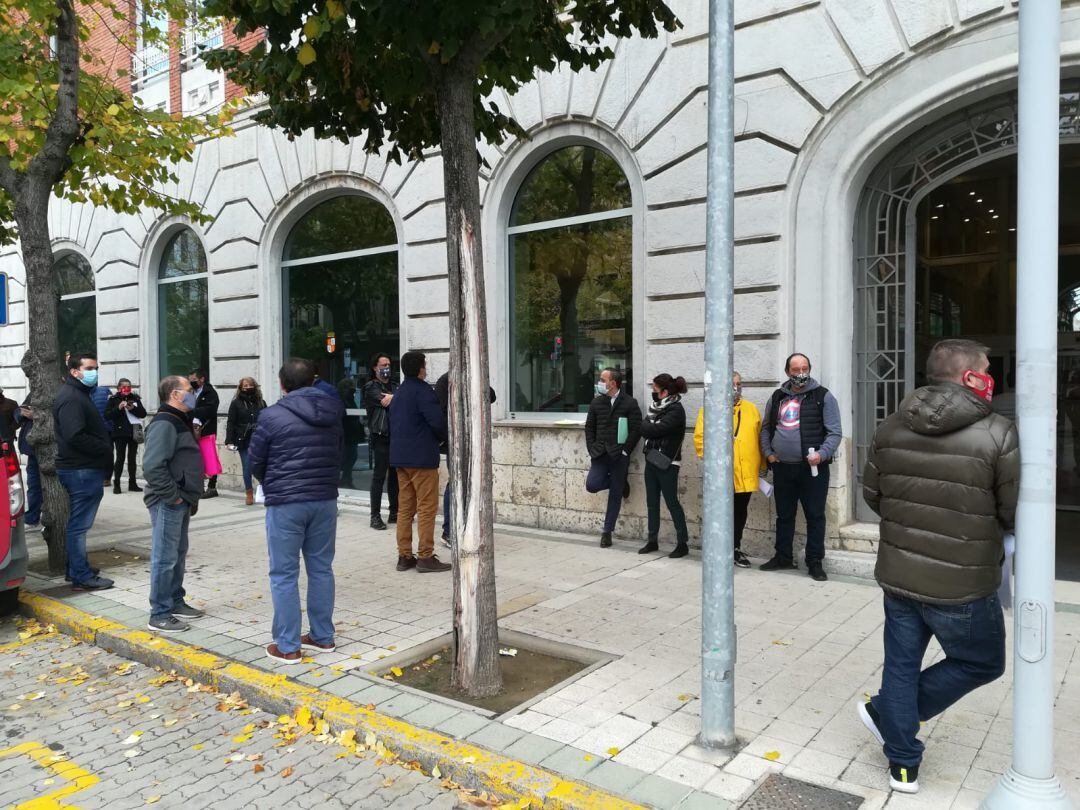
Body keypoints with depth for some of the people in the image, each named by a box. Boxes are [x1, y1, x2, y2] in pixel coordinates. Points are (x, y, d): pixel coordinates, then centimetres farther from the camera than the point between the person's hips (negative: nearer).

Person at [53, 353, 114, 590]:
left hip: (84, 469, 11)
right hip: (82, 470, -11)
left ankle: (76, 570, 29)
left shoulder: (79, 394, 19)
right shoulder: (71, 398, -15)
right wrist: (105, 449, -16)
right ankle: (82, 577, 1)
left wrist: (105, 448, 6)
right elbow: (76, 436, -25)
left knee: (78, 523, 18)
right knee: (79, 524, -5)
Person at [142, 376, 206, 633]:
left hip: (181, 503, 11)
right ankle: (159, 615, 4)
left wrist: (190, 498, 19)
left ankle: (176, 603, 31)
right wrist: (173, 496, -20)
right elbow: (153, 466, -26)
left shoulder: (180, 422, 17)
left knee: (179, 554, 18)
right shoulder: (164, 424, -17)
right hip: (168, 504, -11)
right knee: (165, 558, -4)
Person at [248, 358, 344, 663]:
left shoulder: (271, 416, -9)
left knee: (284, 575, 5)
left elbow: (255, 461, 0)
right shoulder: (332, 414, 5)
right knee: (321, 568, 14)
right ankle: (323, 637, 23)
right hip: (325, 500, 5)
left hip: (286, 503, -5)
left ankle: (287, 646, 10)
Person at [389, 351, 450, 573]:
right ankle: (425, 557, -1)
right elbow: (437, 420, -21)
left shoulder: (399, 393, 16)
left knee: (405, 507, 11)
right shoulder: (422, 390, -11)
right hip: (422, 457, -8)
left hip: (400, 456, 8)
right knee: (427, 507, -3)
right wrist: (442, 437, 0)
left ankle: (404, 556, 14)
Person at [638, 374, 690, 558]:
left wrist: (642, 425, -3)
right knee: (652, 502, 12)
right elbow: (647, 429, 9)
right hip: (651, 460, 8)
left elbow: (654, 429, -19)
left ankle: (682, 543, 5)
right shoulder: (658, 407, 12)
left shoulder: (676, 410, -13)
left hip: (667, 463, -8)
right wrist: (646, 427, -11)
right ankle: (653, 541, 21)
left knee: (672, 502, -3)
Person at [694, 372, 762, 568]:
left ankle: (736, 548, 27)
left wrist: (762, 465, 10)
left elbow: (760, 438, 12)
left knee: (741, 512, 12)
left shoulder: (751, 409, 11)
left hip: (746, 473, 4)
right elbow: (700, 437, -5)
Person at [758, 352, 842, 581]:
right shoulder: (777, 397, 11)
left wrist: (822, 454, -19)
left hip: (812, 468, -4)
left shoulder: (823, 396, -2)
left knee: (815, 516, 2)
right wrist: (768, 452, 6)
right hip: (782, 467, 4)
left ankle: (815, 562, 12)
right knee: (784, 515, 14)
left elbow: (834, 432, -6)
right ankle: (783, 557, 27)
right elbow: (766, 427, 19)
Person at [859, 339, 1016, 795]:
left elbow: (872, 496, 6)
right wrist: (979, 519, 10)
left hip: (898, 575, 5)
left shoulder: (890, 429, -1)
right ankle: (888, 713, 23)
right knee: (982, 664, 21)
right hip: (961, 586, -5)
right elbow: (1016, 514, -11)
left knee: (901, 664, 17)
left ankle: (903, 765, 28)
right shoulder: (998, 436, -17)